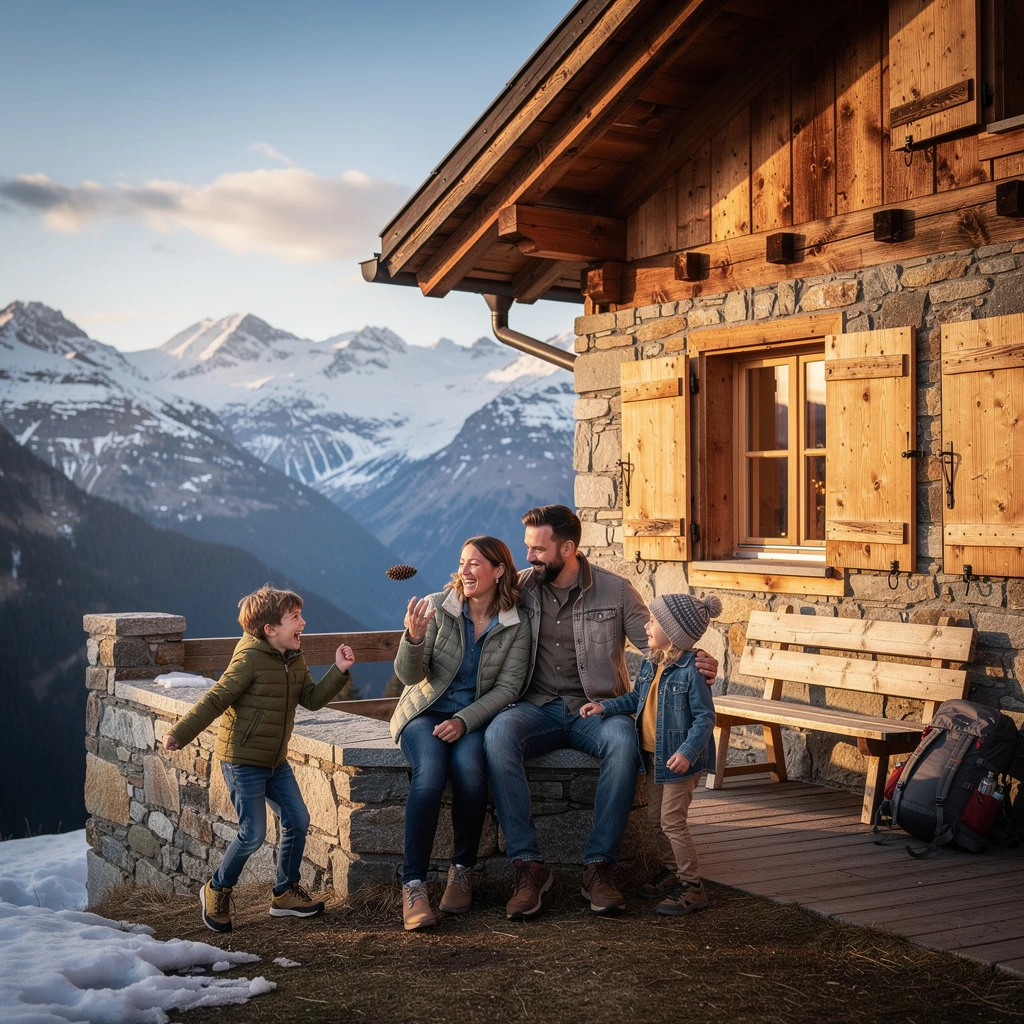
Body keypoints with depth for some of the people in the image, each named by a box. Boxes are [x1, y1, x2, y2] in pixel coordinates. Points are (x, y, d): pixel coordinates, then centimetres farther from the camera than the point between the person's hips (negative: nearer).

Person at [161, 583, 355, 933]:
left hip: (275, 760, 8)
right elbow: (215, 699, -18)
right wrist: (180, 734, -19)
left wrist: (339, 671, -4)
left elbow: (312, 699, 7)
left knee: (298, 820, 6)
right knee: (253, 834, -7)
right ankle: (217, 891, 17)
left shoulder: (295, 661, 7)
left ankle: (285, 893, 21)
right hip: (242, 759, -8)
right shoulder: (250, 658, -18)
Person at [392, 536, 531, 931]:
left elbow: (508, 687, -6)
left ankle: (463, 870, -12)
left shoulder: (516, 625, -2)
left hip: (476, 717, 0)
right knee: (430, 771, -32)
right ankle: (413, 885, -28)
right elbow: (409, 675, -7)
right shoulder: (436, 607, -4)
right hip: (425, 711, 0)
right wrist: (413, 637, -28)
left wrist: (464, 720, -20)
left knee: (469, 769, -33)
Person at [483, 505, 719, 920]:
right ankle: (528, 863, -29)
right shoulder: (519, 587, 7)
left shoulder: (615, 591, 2)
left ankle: (599, 866, -27)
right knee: (498, 733, -33)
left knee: (624, 740, -36)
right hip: (537, 707, 1)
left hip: (596, 707, -1)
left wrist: (695, 661, -22)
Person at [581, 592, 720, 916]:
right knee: (656, 817, 17)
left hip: (678, 758, -8)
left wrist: (687, 751, -29)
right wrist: (604, 706, 5)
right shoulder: (649, 664, 4)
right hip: (653, 755, 8)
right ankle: (671, 871, 35)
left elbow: (705, 716, -20)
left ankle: (692, 886, 5)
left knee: (672, 821, -6)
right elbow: (635, 699, 17)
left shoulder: (692, 669, -20)